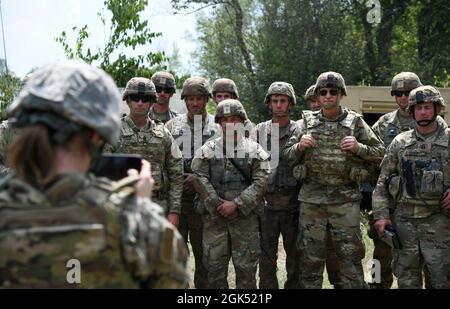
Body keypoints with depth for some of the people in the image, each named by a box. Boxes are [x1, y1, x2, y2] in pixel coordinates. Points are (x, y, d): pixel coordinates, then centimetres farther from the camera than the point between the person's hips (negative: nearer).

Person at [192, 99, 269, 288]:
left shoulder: (254, 149, 4)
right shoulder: (208, 149, 7)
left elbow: (260, 182, -4)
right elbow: (200, 178, -1)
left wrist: (236, 204, -12)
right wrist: (217, 204, -10)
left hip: (245, 217, -1)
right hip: (214, 216, 1)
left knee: (246, 266, 5)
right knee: (214, 265, 6)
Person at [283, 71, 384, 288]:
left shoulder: (355, 122, 4)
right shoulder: (307, 122, 7)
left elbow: (379, 150, 6)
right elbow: (287, 155, 9)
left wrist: (358, 148, -11)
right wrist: (300, 146, -11)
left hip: (346, 199, -1)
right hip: (311, 199, 1)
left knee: (351, 254, 5)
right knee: (310, 255, 9)